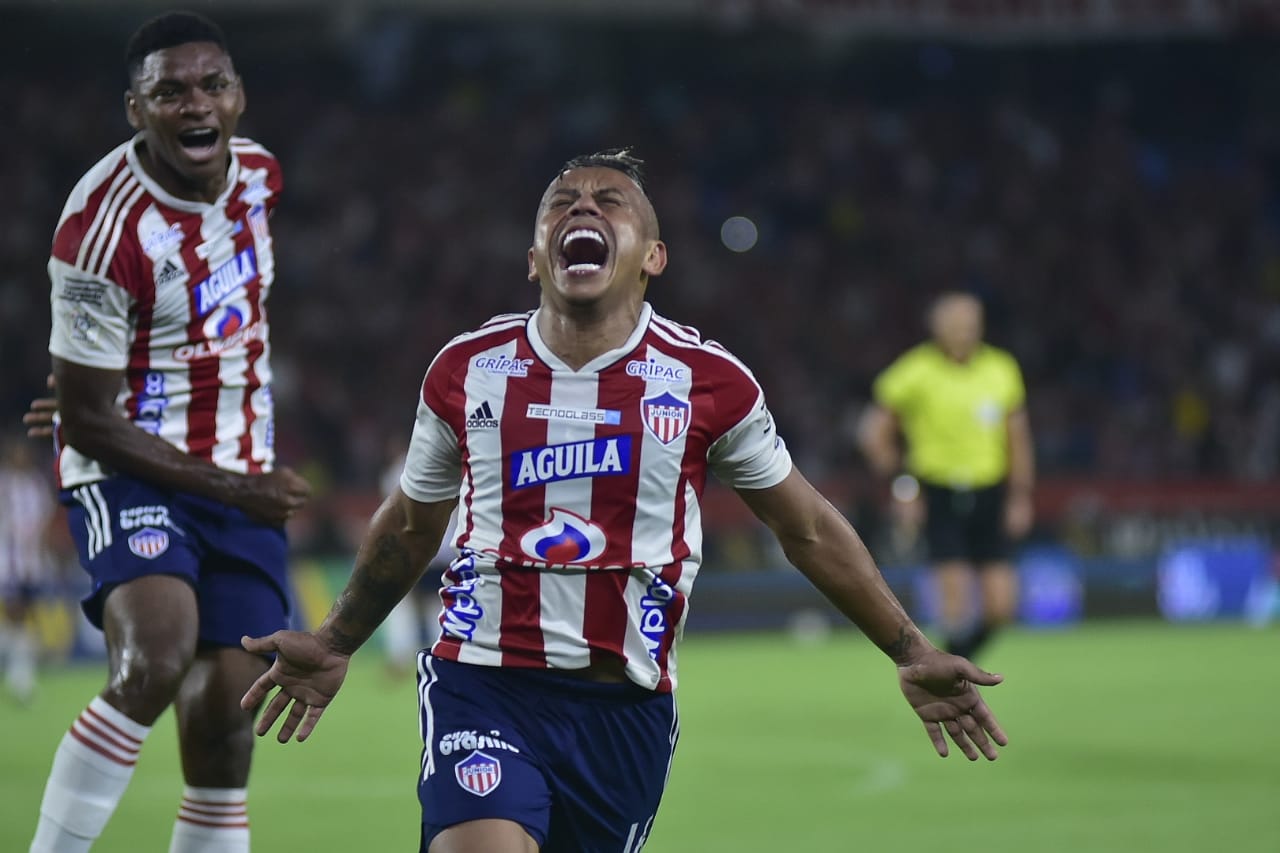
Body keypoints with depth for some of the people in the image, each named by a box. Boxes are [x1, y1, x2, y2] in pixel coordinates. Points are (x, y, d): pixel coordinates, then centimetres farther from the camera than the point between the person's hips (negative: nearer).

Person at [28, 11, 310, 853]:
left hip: (243, 478, 6)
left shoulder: (259, 174, 1)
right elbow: (88, 422, -16)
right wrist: (230, 489, -15)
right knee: (155, 662, -30)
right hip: (132, 470, -6)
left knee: (222, 724, 0)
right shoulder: (104, 229, -20)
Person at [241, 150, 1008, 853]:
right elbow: (411, 526, 21)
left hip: (626, 707, 1)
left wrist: (911, 652, 10)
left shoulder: (708, 382, -1)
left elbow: (810, 531, 11)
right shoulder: (467, 369, 3)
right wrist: (335, 646, 30)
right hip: (484, 687, 0)